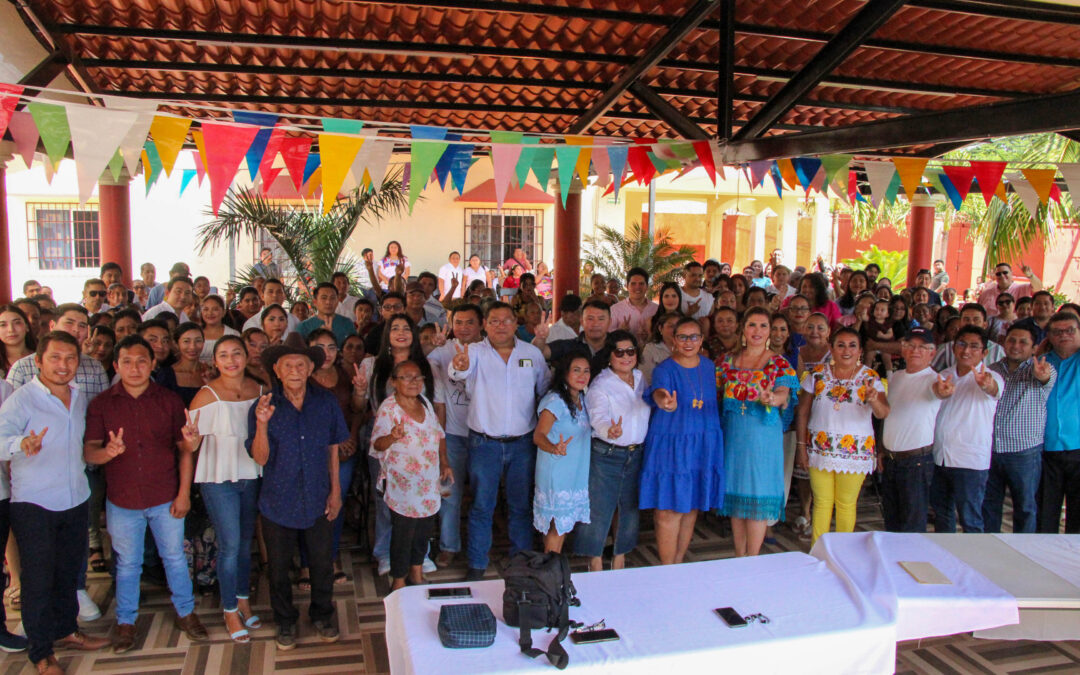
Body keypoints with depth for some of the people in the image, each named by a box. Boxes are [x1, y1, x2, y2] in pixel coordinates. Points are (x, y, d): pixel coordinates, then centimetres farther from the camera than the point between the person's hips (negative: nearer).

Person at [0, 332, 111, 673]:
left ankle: (66, 630, 36)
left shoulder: (80, 397, 8)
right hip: (34, 504, -6)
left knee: (70, 570, 18)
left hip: (76, 499, 6)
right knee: (39, 577, 1)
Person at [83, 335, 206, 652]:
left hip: (165, 499, 0)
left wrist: (184, 493, -4)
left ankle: (186, 613, 31)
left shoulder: (169, 401, -2)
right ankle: (125, 622, 32)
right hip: (122, 501, 0)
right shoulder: (101, 404, -3)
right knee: (127, 564, 14)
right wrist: (108, 452, -31)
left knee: (175, 557, 13)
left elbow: (185, 449, 0)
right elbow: (88, 452, -7)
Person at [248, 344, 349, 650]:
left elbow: (333, 448, 3)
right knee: (279, 567, 15)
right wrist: (262, 424, -33)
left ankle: (322, 616, 39)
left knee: (322, 563, 15)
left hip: (318, 499, 1)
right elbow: (260, 458, -16)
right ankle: (285, 621, 38)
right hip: (278, 502, -1)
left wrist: (335, 490, 3)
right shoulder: (263, 407, -12)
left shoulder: (326, 402, -7)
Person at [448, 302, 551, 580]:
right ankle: (476, 566, 21)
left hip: (523, 442, 2)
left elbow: (546, 390, 11)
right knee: (481, 506, 7)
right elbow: (458, 372, -26)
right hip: (484, 442, -2)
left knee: (521, 505, 13)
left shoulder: (532, 353, 4)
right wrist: (459, 367, -50)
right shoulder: (475, 352, -5)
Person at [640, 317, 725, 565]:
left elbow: (715, 400, 16)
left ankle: (678, 563, 28)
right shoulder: (664, 369, -10)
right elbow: (659, 390, -31)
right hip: (671, 445, -5)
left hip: (704, 447, 5)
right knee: (670, 511, -4)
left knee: (692, 508, 12)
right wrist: (665, 401, -54)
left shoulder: (709, 366, 7)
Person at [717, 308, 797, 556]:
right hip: (733, 433, 3)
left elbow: (783, 394, -12)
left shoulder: (779, 363, 2)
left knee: (758, 494, -3)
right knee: (735, 492, 7)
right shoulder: (728, 360, 10)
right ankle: (739, 558, 19)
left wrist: (771, 398, -34)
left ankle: (752, 560, 7)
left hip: (763, 434, -3)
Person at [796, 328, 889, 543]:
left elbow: (883, 414, -15)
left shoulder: (870, 378, -1)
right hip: (820, 449, 1)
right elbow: (803, 413, 4)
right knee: (821, 502, 5)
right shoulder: (817, 374, 0)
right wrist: (801, 446, 0)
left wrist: (874, 400, -37)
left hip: (855, 451, 0)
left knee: (847, 504, 8)